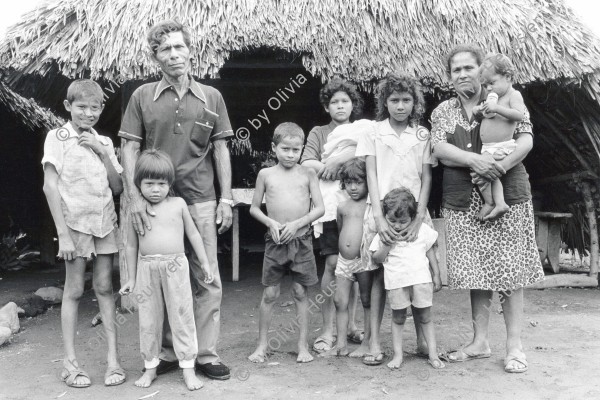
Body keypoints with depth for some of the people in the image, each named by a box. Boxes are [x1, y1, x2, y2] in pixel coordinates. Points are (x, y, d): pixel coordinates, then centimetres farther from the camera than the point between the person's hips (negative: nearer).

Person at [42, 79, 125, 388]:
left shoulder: (103, 142, 10)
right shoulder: (57, 137, -3)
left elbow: (117, 187, 6)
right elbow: (50, 186, -9)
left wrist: (102, 152, -7)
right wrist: (63, 234, -14)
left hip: (104, 221, 4)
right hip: (75, 222, -4)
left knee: (105, 287, 5)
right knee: (74, 290, 2)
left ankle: (113, 357, 11)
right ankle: (70, 362, 13)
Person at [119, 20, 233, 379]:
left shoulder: (211, 97, 7)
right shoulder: (143, 96, 5)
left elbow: (221, 150, 7)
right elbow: (130, 149, 2)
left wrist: (226, 198, 0)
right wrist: (135, 196, -10)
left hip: (201, 200, 0)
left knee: (208, 280, 2)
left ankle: (206, 354, 15)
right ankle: (167, 353, 22)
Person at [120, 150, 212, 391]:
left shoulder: (178, 204, 2)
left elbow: (193, 234, 9)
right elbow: (131, 246, 9)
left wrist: (204, 263, 8)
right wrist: (131, 279, 11)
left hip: (176, 267, -1)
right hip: (147, 268, 1)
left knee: (182, 317, 3)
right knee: (148, 320, 9)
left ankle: (188, 368, 12)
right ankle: (150, 367, 24)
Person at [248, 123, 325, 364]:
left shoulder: (308, 175, 2)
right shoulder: (266, 174, 4)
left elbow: (320, 208, -2)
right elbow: (254, 208, 8)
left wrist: (296, 224, -13)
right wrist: (271, 223, -9)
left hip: (301, 240, 0)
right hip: (275, 240, 0)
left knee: (300, 292, 6)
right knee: (269, 293, 5)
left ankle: (303, 345, 17)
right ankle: (262, 344, 19)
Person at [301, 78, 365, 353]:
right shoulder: (318, 133, 13)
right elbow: (306, 163, -3)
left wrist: (336, 162, -13)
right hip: (330, 203, -2)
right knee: (333, 264, -8)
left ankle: (350, 324, 19)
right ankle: (328, 330, 0)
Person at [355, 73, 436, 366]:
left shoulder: (422, 135, 7)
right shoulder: (373, 132, 3)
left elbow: (427, 178, 4)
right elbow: (371, 175, -2)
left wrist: (418, 217, -9)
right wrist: (379, 217, -13)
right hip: (382, 211, -1)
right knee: (380, 274, -1)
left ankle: (422, 339, 14)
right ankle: (374, 342, 5)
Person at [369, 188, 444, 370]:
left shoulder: (423, 230, 1)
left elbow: (430, 253, 11)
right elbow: (376, 258, 1)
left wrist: (436, 275, 12)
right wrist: (387, 245, -15)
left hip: (421, 278, 0)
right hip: (396, 282, 0)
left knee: (425, 317, 8)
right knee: (398, 318, 8)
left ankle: (433, 354, 17)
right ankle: (397, 355, 16)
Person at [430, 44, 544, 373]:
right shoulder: (442, 111, 11)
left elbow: (526, 139, -6)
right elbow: (439, 149, -4)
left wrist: (500, 166, -24)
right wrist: (474, 160, -22)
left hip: (506, 195, -2)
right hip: (462, 201, 3)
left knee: (510, 270, -1)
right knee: (474, 271, 7)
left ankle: (514, 346, 8)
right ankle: (480, 341, 18)